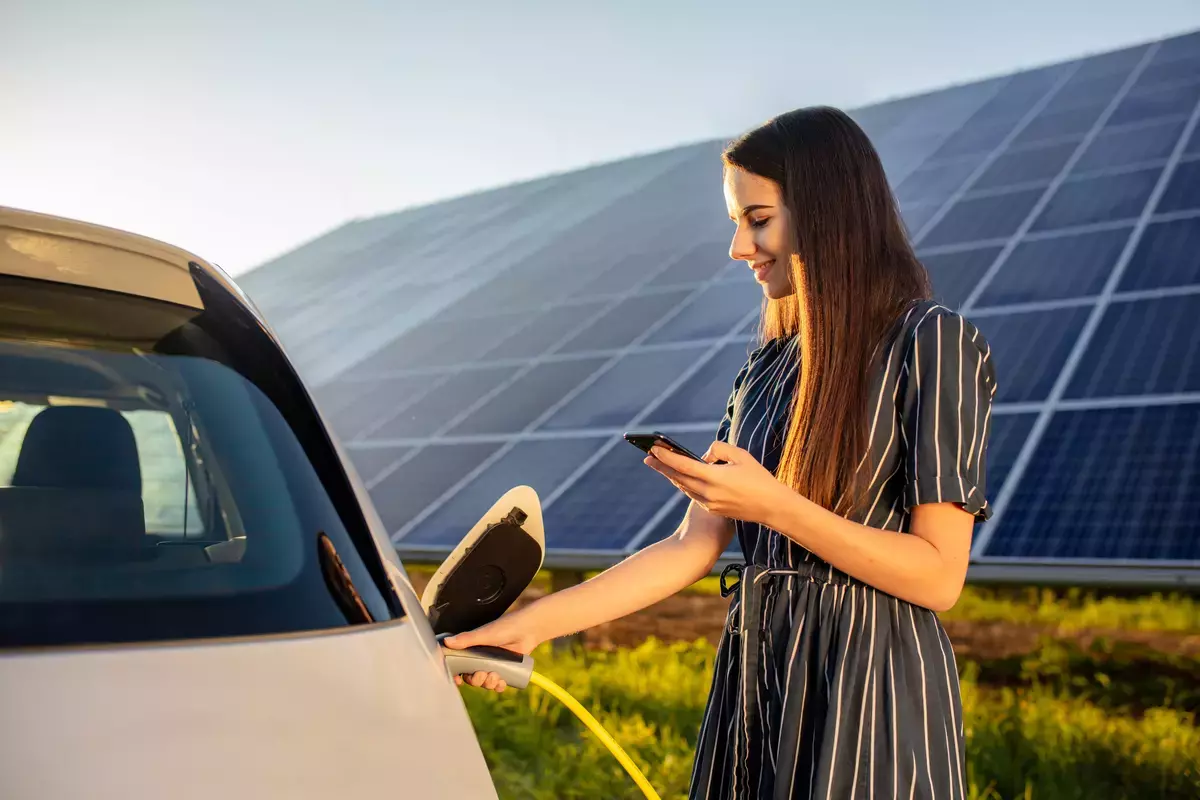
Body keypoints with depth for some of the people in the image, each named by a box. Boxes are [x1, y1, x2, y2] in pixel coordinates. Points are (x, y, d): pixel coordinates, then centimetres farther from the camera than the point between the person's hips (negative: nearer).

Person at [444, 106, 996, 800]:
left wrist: (774, 506, -19)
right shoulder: (772, 365, 9)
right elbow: (691, 549, 5)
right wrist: (533, 624, 0)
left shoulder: (932, 344, -9)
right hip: (755, 682, 6)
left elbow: (939, 576, -13)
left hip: (872, 688, -6)